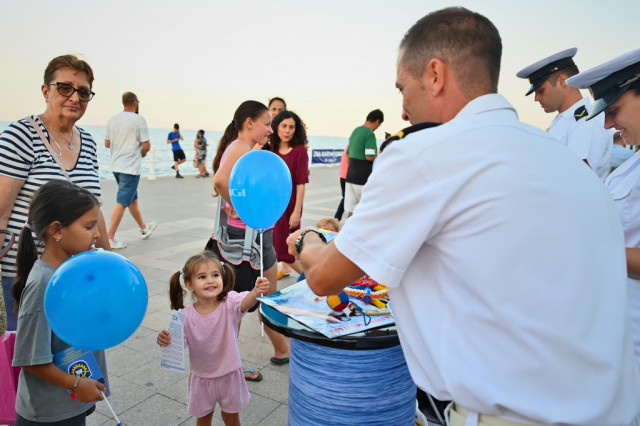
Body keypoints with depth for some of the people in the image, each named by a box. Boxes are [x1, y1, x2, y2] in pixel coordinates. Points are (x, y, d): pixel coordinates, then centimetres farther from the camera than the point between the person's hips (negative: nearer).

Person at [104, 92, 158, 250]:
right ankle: (109, 238, -7)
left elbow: (107, 143, 13)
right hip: (131, 167, -8)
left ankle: (144, 228, 35)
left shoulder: (112, 119, 8)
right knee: (122, 202, -6)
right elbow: (146, 145, -13)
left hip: (116, 165, 8)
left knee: (132, 199, 19)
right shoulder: (139, 119, -11)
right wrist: (143, 152, 8)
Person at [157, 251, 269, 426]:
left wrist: (256, 292, -66)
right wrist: (165, 341, -38)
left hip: (230, 375, 0)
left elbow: (245, 303, -43)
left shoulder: (229, 303, -23)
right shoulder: (185, 316, -20)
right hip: (201, 378, 1)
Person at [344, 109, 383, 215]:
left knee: (352, 209, 9)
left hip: (351, 174, 8)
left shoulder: (355, 131, 14)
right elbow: (370, 157, -22)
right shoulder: (370, 134, -14)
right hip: (363, 177, -8)